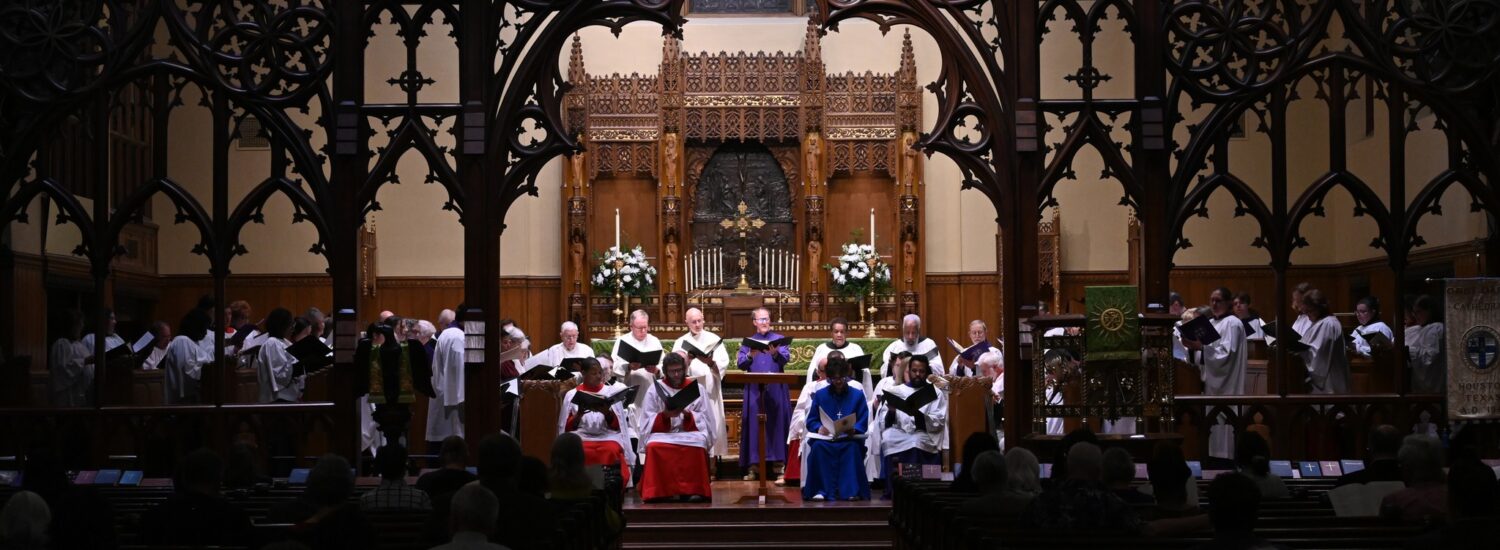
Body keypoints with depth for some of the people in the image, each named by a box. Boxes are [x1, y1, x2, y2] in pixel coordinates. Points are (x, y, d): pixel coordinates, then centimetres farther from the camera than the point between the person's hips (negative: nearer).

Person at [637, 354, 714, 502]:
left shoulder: (697, 388, 10)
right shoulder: (655, 389, 10)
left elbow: (705, 420, 6)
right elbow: (647, 422, 4)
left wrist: (687, 414, -14)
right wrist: (665, 415, -16)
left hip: (691, 432, 0)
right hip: (662, 433, 0)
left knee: (697, 444, -35)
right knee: (654, 446, -34)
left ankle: (692, 490, -29)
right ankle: (658, 491, -29)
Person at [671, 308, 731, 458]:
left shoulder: (714, 339, 6)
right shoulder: (680, 342, 10)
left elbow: (724, 362, -4)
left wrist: (710, 362, -24)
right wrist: (687, 360, -20)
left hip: (710, 389, -1)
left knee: (711, 424, -4)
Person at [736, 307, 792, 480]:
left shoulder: (779, 339, 9)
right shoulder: (748, 341, 13)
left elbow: (786, 358, -8)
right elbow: (740, 363, 0)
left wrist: (775, 353, -29)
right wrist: (750, 356, -21)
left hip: (775, 389, -1)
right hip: (754, 389, 1)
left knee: (776, 422, -3)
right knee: (754, 424, -2)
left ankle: (778, 462, -2)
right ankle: (752, 465, 0)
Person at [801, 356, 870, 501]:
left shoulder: (857, 395, 11)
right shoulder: (820, 395, 14)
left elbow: (863, 423, 4)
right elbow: (811, 421, 9)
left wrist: (853, 429, -18)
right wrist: (819, 428, -14)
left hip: (849, 439, -1)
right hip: (825, 438, 1)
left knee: (853, 447, -37)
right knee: (818, 446, -35)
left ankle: (851, 490, -34)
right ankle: (821, 490, -34)